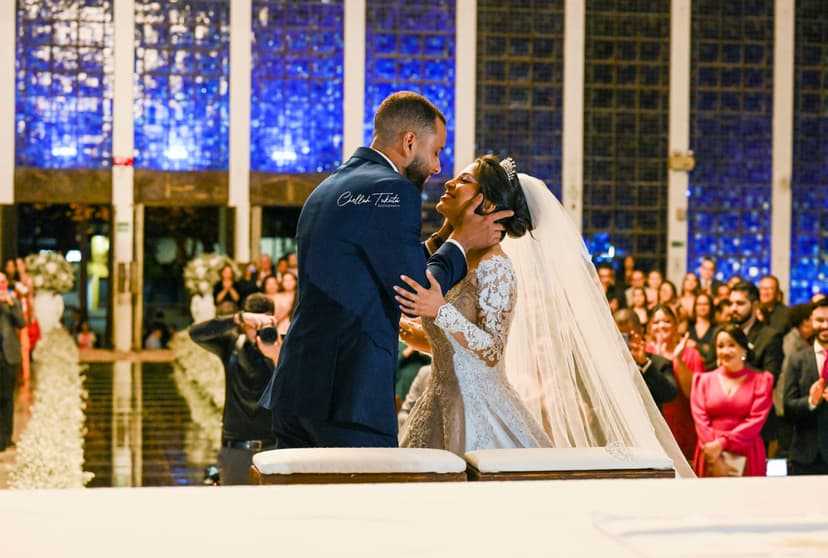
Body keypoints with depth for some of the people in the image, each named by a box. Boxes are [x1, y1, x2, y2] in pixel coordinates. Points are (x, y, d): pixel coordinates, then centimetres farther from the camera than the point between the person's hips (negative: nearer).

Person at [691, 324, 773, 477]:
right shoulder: (704, 380, 14)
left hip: (746, 458, -1)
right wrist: (716, 459, -11)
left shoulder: (761, 380, 9)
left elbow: (756, 420, -2)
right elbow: (700, 420, 2)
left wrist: (723, 443, -13)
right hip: (711, 459, 1)